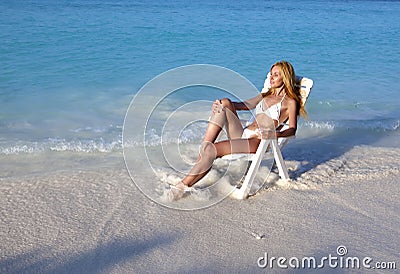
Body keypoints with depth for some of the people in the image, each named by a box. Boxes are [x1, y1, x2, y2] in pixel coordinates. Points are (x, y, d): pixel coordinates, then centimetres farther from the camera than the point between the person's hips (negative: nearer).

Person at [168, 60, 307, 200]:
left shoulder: (290, 101, 7)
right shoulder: (265, 95, 28)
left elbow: (292, 129, -4)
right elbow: (244, 105, 18)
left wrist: (275, 134, -27)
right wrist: (219, 104, -1)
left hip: (256, 141, -7)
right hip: (241, 134, 7)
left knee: (211, 150, -27)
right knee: (225, 102, -18)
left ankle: (183, 185, -20)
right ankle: (203, 150, -26)